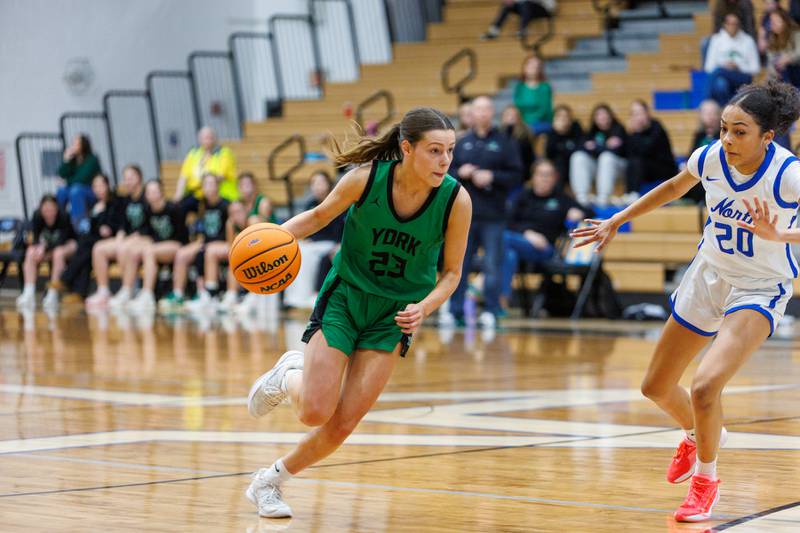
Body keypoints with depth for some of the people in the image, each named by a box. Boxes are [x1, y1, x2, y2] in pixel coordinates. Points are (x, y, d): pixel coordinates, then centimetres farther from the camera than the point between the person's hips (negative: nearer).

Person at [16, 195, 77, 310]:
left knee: (58, 253, -37)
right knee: (30, 253, -25)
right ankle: (28, 294, -33)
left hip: (67, 244, -4)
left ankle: (52, 295, -36)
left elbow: (61, 240, -27)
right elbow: (37, 237, -10)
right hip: (47, 246, 4)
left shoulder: (63, 217, -24)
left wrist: (44, 248, -39)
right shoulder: (37, 216, -15)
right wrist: (40, 246, -33)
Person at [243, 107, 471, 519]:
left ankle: (268, 482, 19)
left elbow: (451, 272, -4)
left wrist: (423, 308, -23)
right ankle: (289, 375, 25)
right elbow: (320, 215, 0)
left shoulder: (456, 200, -18)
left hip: (394, 314, 1)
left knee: (343, 423, -6)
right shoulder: (366, 178, -20)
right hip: (344, 297, -1)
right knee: (315, 412, -12)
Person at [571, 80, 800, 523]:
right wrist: (617, 220, 15)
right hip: (708, 275, 6)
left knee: (705, 385, -26)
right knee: (656, 387, 14)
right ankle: (699, 435, 49)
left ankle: (706, 479, 2)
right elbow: (675, 187, 10)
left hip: (760, 289, -6)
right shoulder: (711, 157, -13)